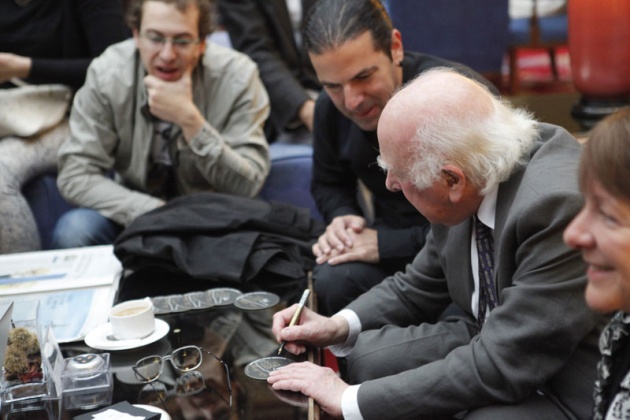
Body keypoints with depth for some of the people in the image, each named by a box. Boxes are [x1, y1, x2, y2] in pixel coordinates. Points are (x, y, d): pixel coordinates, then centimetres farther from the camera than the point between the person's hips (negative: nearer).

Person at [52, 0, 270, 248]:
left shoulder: (237, 75, -17)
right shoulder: (107, 73, -15)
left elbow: (247, 186, -20)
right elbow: (74, 176, -15)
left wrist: (190, 119, -33)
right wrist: (156, 214, -28)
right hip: (132, 216, 1)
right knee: (72, 231, -27)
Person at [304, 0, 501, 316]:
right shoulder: (330, 108, -4)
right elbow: (329, 185, 15)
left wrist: (386, 244, -24)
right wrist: (342, 219, -8)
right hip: (390, 239, 6)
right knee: (332, 280, -23)